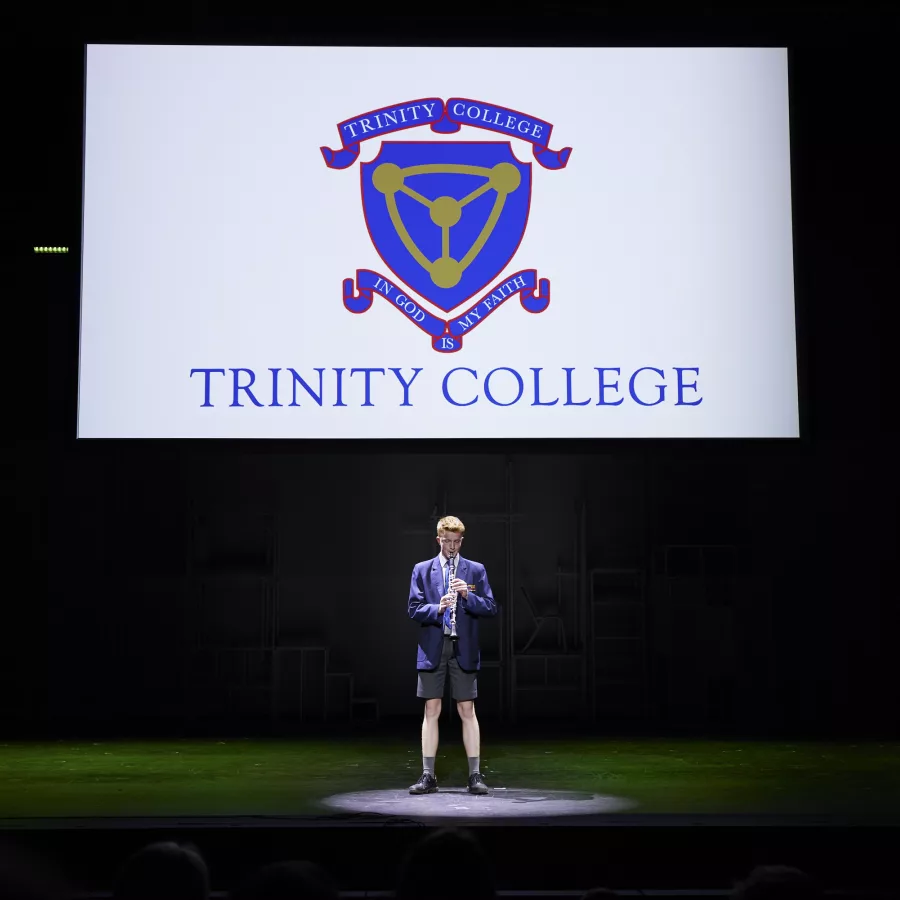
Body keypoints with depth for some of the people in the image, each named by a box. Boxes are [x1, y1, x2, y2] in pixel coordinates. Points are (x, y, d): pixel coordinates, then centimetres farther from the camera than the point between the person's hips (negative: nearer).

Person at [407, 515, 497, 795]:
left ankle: (475, 775, 5)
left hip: (464, 649, 0)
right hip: (433, 648, 0)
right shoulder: (422, 570, 7)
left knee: (467, 711, 1)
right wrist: (437, 608, -18)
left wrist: (468, 595, -15)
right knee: (431, 711, 2)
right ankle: (428, 776, 7)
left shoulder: (476, 570, 7)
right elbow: (414, 610, 0)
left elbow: (490, 608, 1)